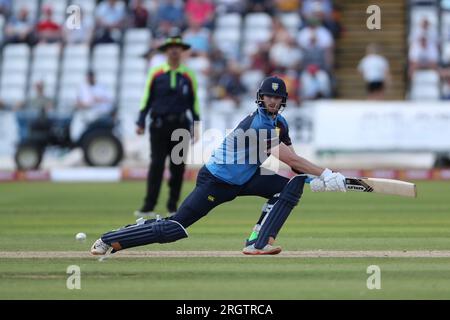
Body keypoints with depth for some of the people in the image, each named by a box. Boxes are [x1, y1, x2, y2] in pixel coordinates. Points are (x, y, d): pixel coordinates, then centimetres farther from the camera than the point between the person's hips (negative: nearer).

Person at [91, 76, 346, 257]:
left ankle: (259, 242, -14)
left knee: (294, 184, -9)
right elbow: (290, 159, -30)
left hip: (244, 180, 8)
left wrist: (314, 179, -17)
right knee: (175, 228, -13)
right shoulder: (257, 124, -25)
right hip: (216, 182, -8)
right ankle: (111, 240, 2)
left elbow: (293, 159, 3)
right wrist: (327, 175, -31)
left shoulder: (279, 123, 4)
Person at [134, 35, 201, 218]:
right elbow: (146, 99, 6)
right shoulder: (156, 74, 5)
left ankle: (173, 207, 13)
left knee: (178, 168, 3)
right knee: (156, 165, -8)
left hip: (180, 126, 1)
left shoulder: (188, 76, 7)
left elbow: (194, 102, 10)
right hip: (159, 125, -1)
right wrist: (141, 123, 0)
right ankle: (148, 207, -10)